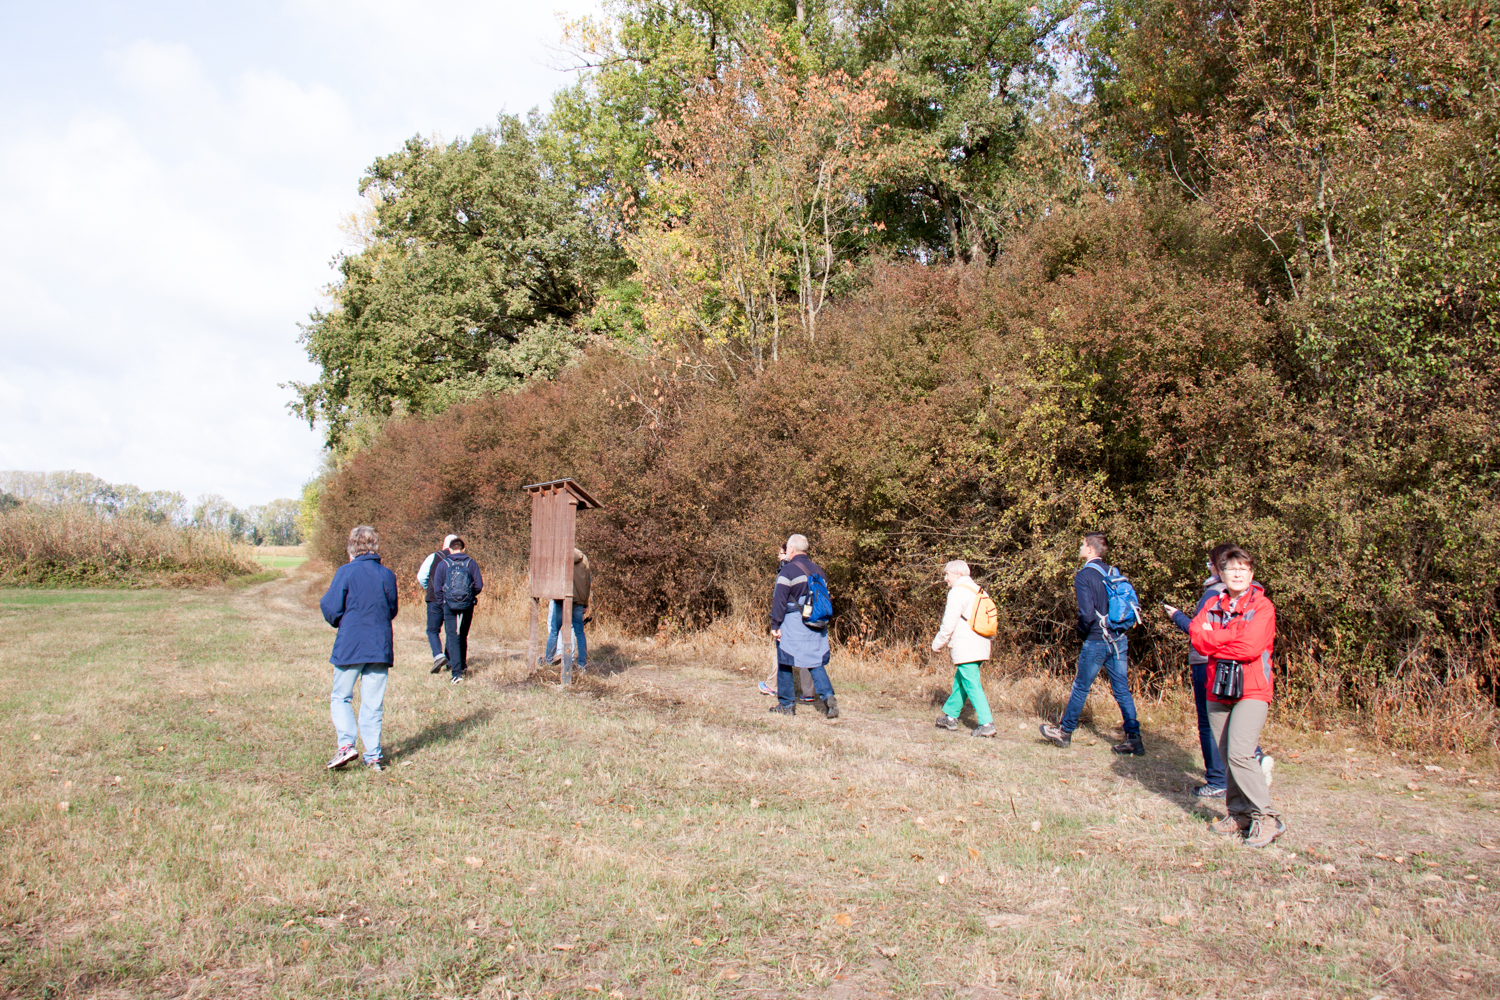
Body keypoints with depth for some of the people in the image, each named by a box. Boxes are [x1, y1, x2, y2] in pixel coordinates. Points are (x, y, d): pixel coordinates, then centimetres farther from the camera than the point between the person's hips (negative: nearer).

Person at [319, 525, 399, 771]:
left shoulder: (346, 572, -8)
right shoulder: (387, 575, 3)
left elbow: (331, 609, -7)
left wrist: (338, 623, 14)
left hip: (350, 646, -3)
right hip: (380, 647, 3)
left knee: (340, 697, 11)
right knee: (373, 704, 9)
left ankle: (345, 744, -6)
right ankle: (373, 756, 10)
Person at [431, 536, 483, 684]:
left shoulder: (443, 564, -2)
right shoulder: (471, 563, 0)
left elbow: (437, 587, -3)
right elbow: (479, 585, -4)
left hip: (449, 605, -2)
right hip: (468, 605, 2)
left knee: (452, 637, -2)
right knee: (463, 636, 21)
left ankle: (456, 673, -12)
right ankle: (462, 664, 38)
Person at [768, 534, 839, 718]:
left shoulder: (788, 570, -9)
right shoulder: (818, 569, 12)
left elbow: (779, 600, -13)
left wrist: (775, 625, -10)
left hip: (792, 624, -6)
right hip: (816, 626, 6)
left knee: (784, 664, 6)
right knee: (817, 663, 9)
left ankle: (786, 704, 11)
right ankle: (827, 695, -12)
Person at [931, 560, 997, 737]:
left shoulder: (958, 591, -11)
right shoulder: (978, 591, 16)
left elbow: (949, 623, -13)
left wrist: (937, 643, 0)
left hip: (965, 649, -9)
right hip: (980, 647, 9)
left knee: (972, 685, -8)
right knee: (959, 681, 18)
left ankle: (986, 723, -12)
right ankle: (950, 716, 28)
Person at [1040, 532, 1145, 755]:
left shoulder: (1084, 576, -13)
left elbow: (1087, 614, -21)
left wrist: (1081, 633, -3)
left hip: (1096, 642, -6)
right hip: (1119, 640, 6)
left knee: (1081, 688, 8)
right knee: (1122, 690, 8)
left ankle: (1065, 732, 22)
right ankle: (1134, 738, 5)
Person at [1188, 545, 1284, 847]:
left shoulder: (1262, 607, -3)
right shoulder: (1212, 605, 11)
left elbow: (1251, 647, -17)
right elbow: (1197, 636, -4)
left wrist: (1213, 639, -6)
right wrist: (1234, 635, -12)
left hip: (1252, 689, -5)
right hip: (1218, 689, 5)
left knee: (1239, 753, -16)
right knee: (1227, 757, 7)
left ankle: (1265, 818, -5)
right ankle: (1239, 814, 18)